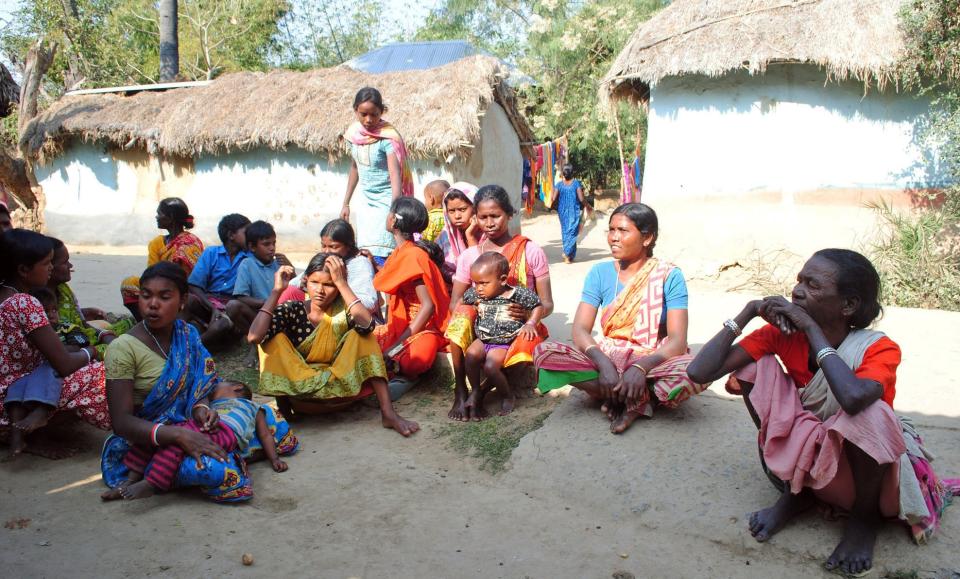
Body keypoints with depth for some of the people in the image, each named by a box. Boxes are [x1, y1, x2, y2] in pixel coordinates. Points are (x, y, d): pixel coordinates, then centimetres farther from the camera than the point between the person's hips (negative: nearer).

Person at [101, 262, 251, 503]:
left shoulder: (188, 336, 3)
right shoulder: (123, 348, -13)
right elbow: (122, 421, -19)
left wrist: (201, 408, -13)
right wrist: (179, 435, -33)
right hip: (139, 443, -6)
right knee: (216, 469, -33)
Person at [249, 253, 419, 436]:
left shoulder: (344, 308, -5)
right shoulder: (292, 310, -5)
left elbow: (367, 324, -30)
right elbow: (254, 336, -23)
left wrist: (341, 282, -25)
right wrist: (277, 291, -19)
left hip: (341, 385, 1)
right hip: (298, 389, 0)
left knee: (360, 334, -20)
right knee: (275, 339, -20)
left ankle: (388, 413, -25)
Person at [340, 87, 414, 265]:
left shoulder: (388, 137, -18)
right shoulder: (354, 133, 1)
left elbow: (395, 175, -27)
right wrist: (346, 203, 18)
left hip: (386, 202, -6)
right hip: (365, 202, 6)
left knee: (378, 258, -12)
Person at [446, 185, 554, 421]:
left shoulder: (531, 252, 1)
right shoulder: (469, 256, 7)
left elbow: (547, 304, 0)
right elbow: (455, 303, 6)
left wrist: (530, 313, -24)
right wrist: (468, 312, -19)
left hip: (520, 328, -2)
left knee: (522, 352, -36)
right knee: (462, 313, -31)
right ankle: (460, 393, -21)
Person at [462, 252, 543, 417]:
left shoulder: (517, 294, -13)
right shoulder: (474, 294, 0)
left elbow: (538, 306, 0)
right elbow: (462, 302, 22)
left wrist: (530, 324, -12)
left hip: (503, 343, -4)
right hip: (482, 340, 4)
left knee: (490, 367, -27)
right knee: (471, 354, -27)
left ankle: (508, 394, 2)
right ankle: (476, 391, -7)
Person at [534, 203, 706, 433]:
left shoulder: (669, 276, -6)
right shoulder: (600, 273, 1)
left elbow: (677, 340, -14)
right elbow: (580, 330, -7)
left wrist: (641, 367, -33)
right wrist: (603, 363, -27)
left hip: (653, 361, -3)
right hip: (607, 357, 3)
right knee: (544, 352, -23)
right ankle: (643, 399, -18)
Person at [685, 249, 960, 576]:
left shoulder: (879, 349, -21)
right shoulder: (783, 334, -12)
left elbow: (852, 397, -47)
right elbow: (700, 372, -21)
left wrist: (812, 329, -33)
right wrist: (749, 312, -22)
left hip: (859, 470, -3)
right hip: (807, 462, 3)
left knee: (869, 412, -37)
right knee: (758, 367, -17)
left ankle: (865, 514, -3)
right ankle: (793, 491, 0)